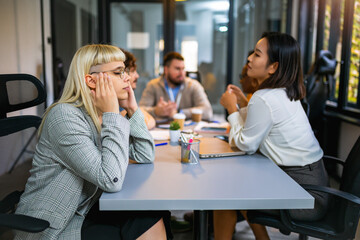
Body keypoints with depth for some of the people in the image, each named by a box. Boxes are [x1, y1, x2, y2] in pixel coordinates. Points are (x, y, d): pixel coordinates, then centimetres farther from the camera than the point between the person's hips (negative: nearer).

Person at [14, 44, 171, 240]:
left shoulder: (104, 115, 0)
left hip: (84, 212, 7)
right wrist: (111, 114, -26)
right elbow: (112, 180, -32)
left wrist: (132, 109, -7)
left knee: (155, 220, -7)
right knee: (148, 223, -13)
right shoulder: (64, 116, -24)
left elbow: (145, 157, 2)